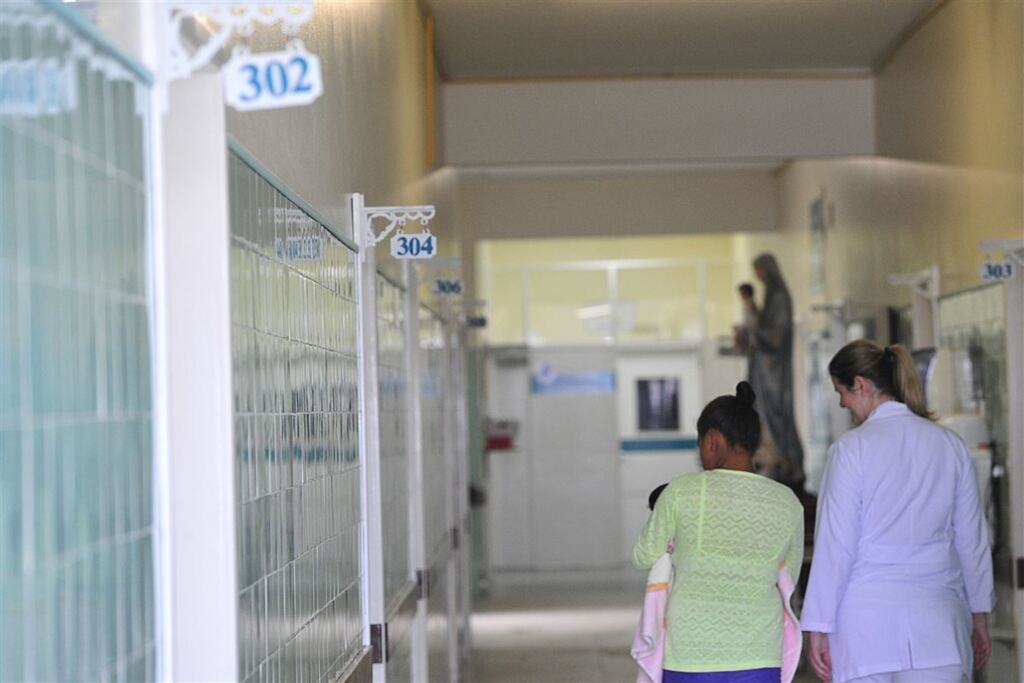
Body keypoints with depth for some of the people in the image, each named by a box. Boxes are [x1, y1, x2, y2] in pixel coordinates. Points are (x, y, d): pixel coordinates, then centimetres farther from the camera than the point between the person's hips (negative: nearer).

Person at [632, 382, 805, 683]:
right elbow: (787, 581, 12)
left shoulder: (683, 491, -10)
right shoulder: (787, 503, -1)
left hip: (690, 658, -2)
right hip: (757, 659, 2)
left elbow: (644, 557, 4)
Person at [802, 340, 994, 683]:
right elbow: (971, 539, 11)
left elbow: (836, 543, -8)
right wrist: (978, 615, 21)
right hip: (937, 622, 3)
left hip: (867, 621, -3)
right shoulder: (950, 445, 5)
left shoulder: (852, 448, -8)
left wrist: (818, 626, -3)